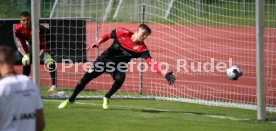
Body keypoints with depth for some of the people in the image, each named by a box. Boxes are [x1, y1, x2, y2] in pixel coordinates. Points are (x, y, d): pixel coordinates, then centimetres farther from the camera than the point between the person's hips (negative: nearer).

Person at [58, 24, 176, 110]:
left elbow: (151, 63, -32)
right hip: (105, 59, 0)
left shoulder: (142, 48, -21)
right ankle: (70, 100, 20)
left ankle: (107, 98, 0)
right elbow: (108, 36, 1)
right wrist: (97, 43, -9)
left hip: (118, 65, 0)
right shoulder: (122, 33, -18)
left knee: (120, 79, -30)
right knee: (86, 78, -2)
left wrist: (165, 74, -45)